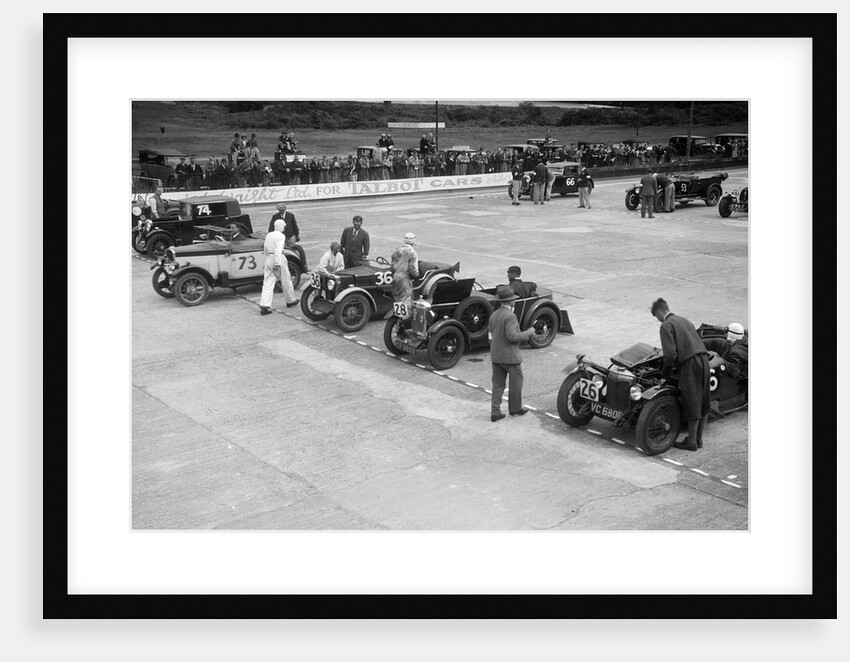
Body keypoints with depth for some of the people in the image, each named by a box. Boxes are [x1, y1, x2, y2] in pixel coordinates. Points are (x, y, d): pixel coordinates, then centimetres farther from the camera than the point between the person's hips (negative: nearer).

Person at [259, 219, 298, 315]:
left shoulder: (268, 235, 10)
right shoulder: (280, 236, -11)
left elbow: (265, 249, 17)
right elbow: (278, 250, -22)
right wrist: (278, 264, -26)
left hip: (268, 259, 6)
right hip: (279, 259, -6)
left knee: (268, 283, 0)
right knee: (286, 281, 14)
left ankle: (264, 306, -10)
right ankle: (291, 300, 31)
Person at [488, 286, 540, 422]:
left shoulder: (493, 315, 7)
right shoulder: (510, 316, -19)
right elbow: (512, 336, -25)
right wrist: (528, 333, -13)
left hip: (495, 355, 7)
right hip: (510, 356, -7)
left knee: (498, 384, 10)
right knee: (516, 382, 11)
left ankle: (495, 412, 8)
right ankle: (515, 408, 23)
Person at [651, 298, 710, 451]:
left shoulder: (666, 326, -4)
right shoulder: (683, 320, 21)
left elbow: (670, 354, -13)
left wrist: (665, 371, 4)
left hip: (690, 363, -8)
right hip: (703, 359, 8)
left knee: (692, 405, 2)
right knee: (703, 403, 14)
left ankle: (691, 442, 12)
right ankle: (698, 439, 25)